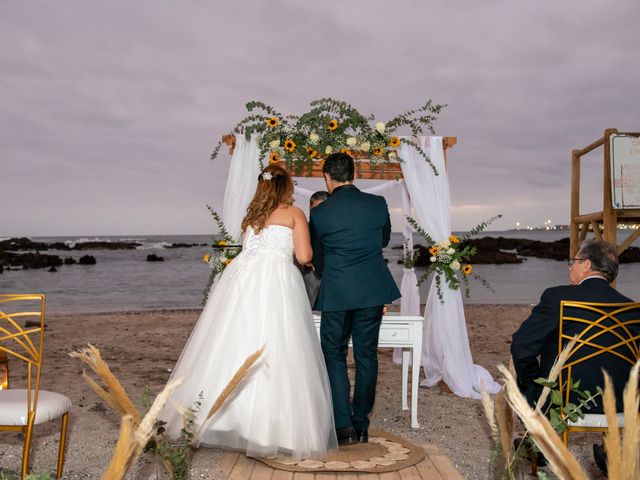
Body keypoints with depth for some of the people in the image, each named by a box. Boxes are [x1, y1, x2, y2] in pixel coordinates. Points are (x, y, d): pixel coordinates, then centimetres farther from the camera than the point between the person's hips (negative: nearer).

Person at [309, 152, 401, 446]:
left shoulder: (319, 213, -5)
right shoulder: (378, 204, 0)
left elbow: (317, 260, 6)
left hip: (335, 293, -2)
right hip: (373, 290, 3)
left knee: (334, 355, 10)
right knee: (366, 355, 12)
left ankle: (344, 426, 4)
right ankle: (361, 425, 20)